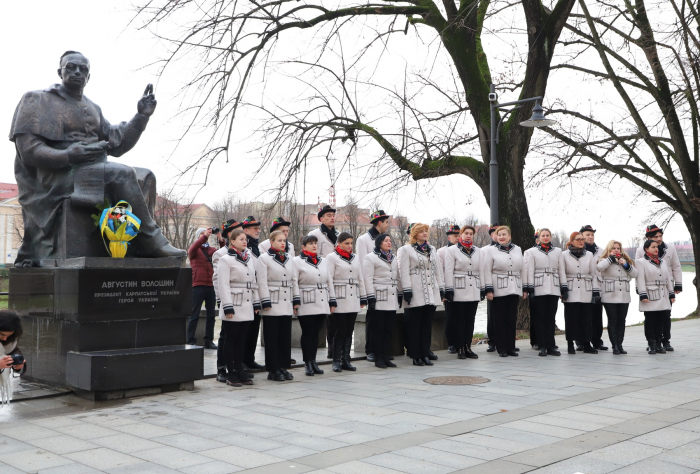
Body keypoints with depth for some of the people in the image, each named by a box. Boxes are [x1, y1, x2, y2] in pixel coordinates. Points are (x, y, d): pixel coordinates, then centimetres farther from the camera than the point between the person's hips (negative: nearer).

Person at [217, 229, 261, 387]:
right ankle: (231, 374, 6)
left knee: (241, 340, 10)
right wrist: (228, 307, -16)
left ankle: (240, 370, 17)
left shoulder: (250, 259, 15)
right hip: (233, 307, -6)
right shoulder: (225, 259, -6)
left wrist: (256, 303, 12)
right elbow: (223, 285, -11)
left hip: (247, 308, 6)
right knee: (230, 340, 1)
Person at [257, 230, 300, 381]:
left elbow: (294, 280, 16)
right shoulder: (264, 258, -4)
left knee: (286, 337, 8)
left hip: (286, 305, 6)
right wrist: (266, 302, -14)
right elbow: (262, 282, -9)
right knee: (272, 338, -1)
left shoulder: (288, 259, 15)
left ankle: (283, 366, 17)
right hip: (272, 306, -6)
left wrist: (296, 299, 10)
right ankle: (273, 370, 6)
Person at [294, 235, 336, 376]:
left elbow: (329, 282, 17)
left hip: (322, 304, 5)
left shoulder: (323, 261, 16)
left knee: (316, 333, 9)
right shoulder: (297, 261, -2)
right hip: (306, 305, -5)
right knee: (307, 333, -2)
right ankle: (308, 364, 5)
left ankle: (313, 361, 17)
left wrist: (332, 301, 13)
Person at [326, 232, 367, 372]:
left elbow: (360, 279, 18)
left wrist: (363, 298, 14)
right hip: (339, 299, -5)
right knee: (340, 330, -5)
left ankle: (346, 360, 12)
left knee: (349, 331, 6)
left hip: (353, 300, 5)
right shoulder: (332, 258, -2)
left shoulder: (355, 258, 15)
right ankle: (336, 361, 3)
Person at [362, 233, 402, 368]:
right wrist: (371, 298, -16)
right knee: (378, 329, -2)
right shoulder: (370, 258, -2)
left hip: (392, 301, 6)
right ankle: (378, 359, 4)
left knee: (388, 329, 7)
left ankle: (386, 357, 14)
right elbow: (368, 279, -9)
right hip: (379, 301, -6)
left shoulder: (393, 259, 19)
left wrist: (400, 294, 15)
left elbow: (398, 278, 22)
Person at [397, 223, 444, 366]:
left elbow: (438, 270, 19)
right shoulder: (406, 250, 0)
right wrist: (407, 290, -13)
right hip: (416, 295, -5)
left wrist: (441, 288, 13)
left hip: (431, 294, 5)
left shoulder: (432, 249, 18)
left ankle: (425, 354, 12)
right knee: (415, 326, -1)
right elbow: (404, 272, -6)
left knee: (427, 325, 6)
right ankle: (416, 356, 4)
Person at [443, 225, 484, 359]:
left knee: (470, 320, 6)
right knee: (459, 320, -1)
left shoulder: (478, 252, 15)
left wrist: (483, 288, 9)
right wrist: (449, 290, -11)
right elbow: (448, 271, -5)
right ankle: (460, 348, 5)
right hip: (459, 291, -4)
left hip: (474, 291, 4)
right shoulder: (452, 250, 1)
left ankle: (468, 347, 13)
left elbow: (481, 271, 15)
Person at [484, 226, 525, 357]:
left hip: (514, 290, 3)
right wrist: (489, 290, -10)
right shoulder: (492, 251, 1)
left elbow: (522, 270, 15)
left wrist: (525, 288, 11)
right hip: (498, 290, -3)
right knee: (500, 320, 0)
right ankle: (501, 348, 6)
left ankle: (511, 347, 13)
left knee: (512, 319, 6)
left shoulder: (518, 250, 12)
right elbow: (487, 272, -3)